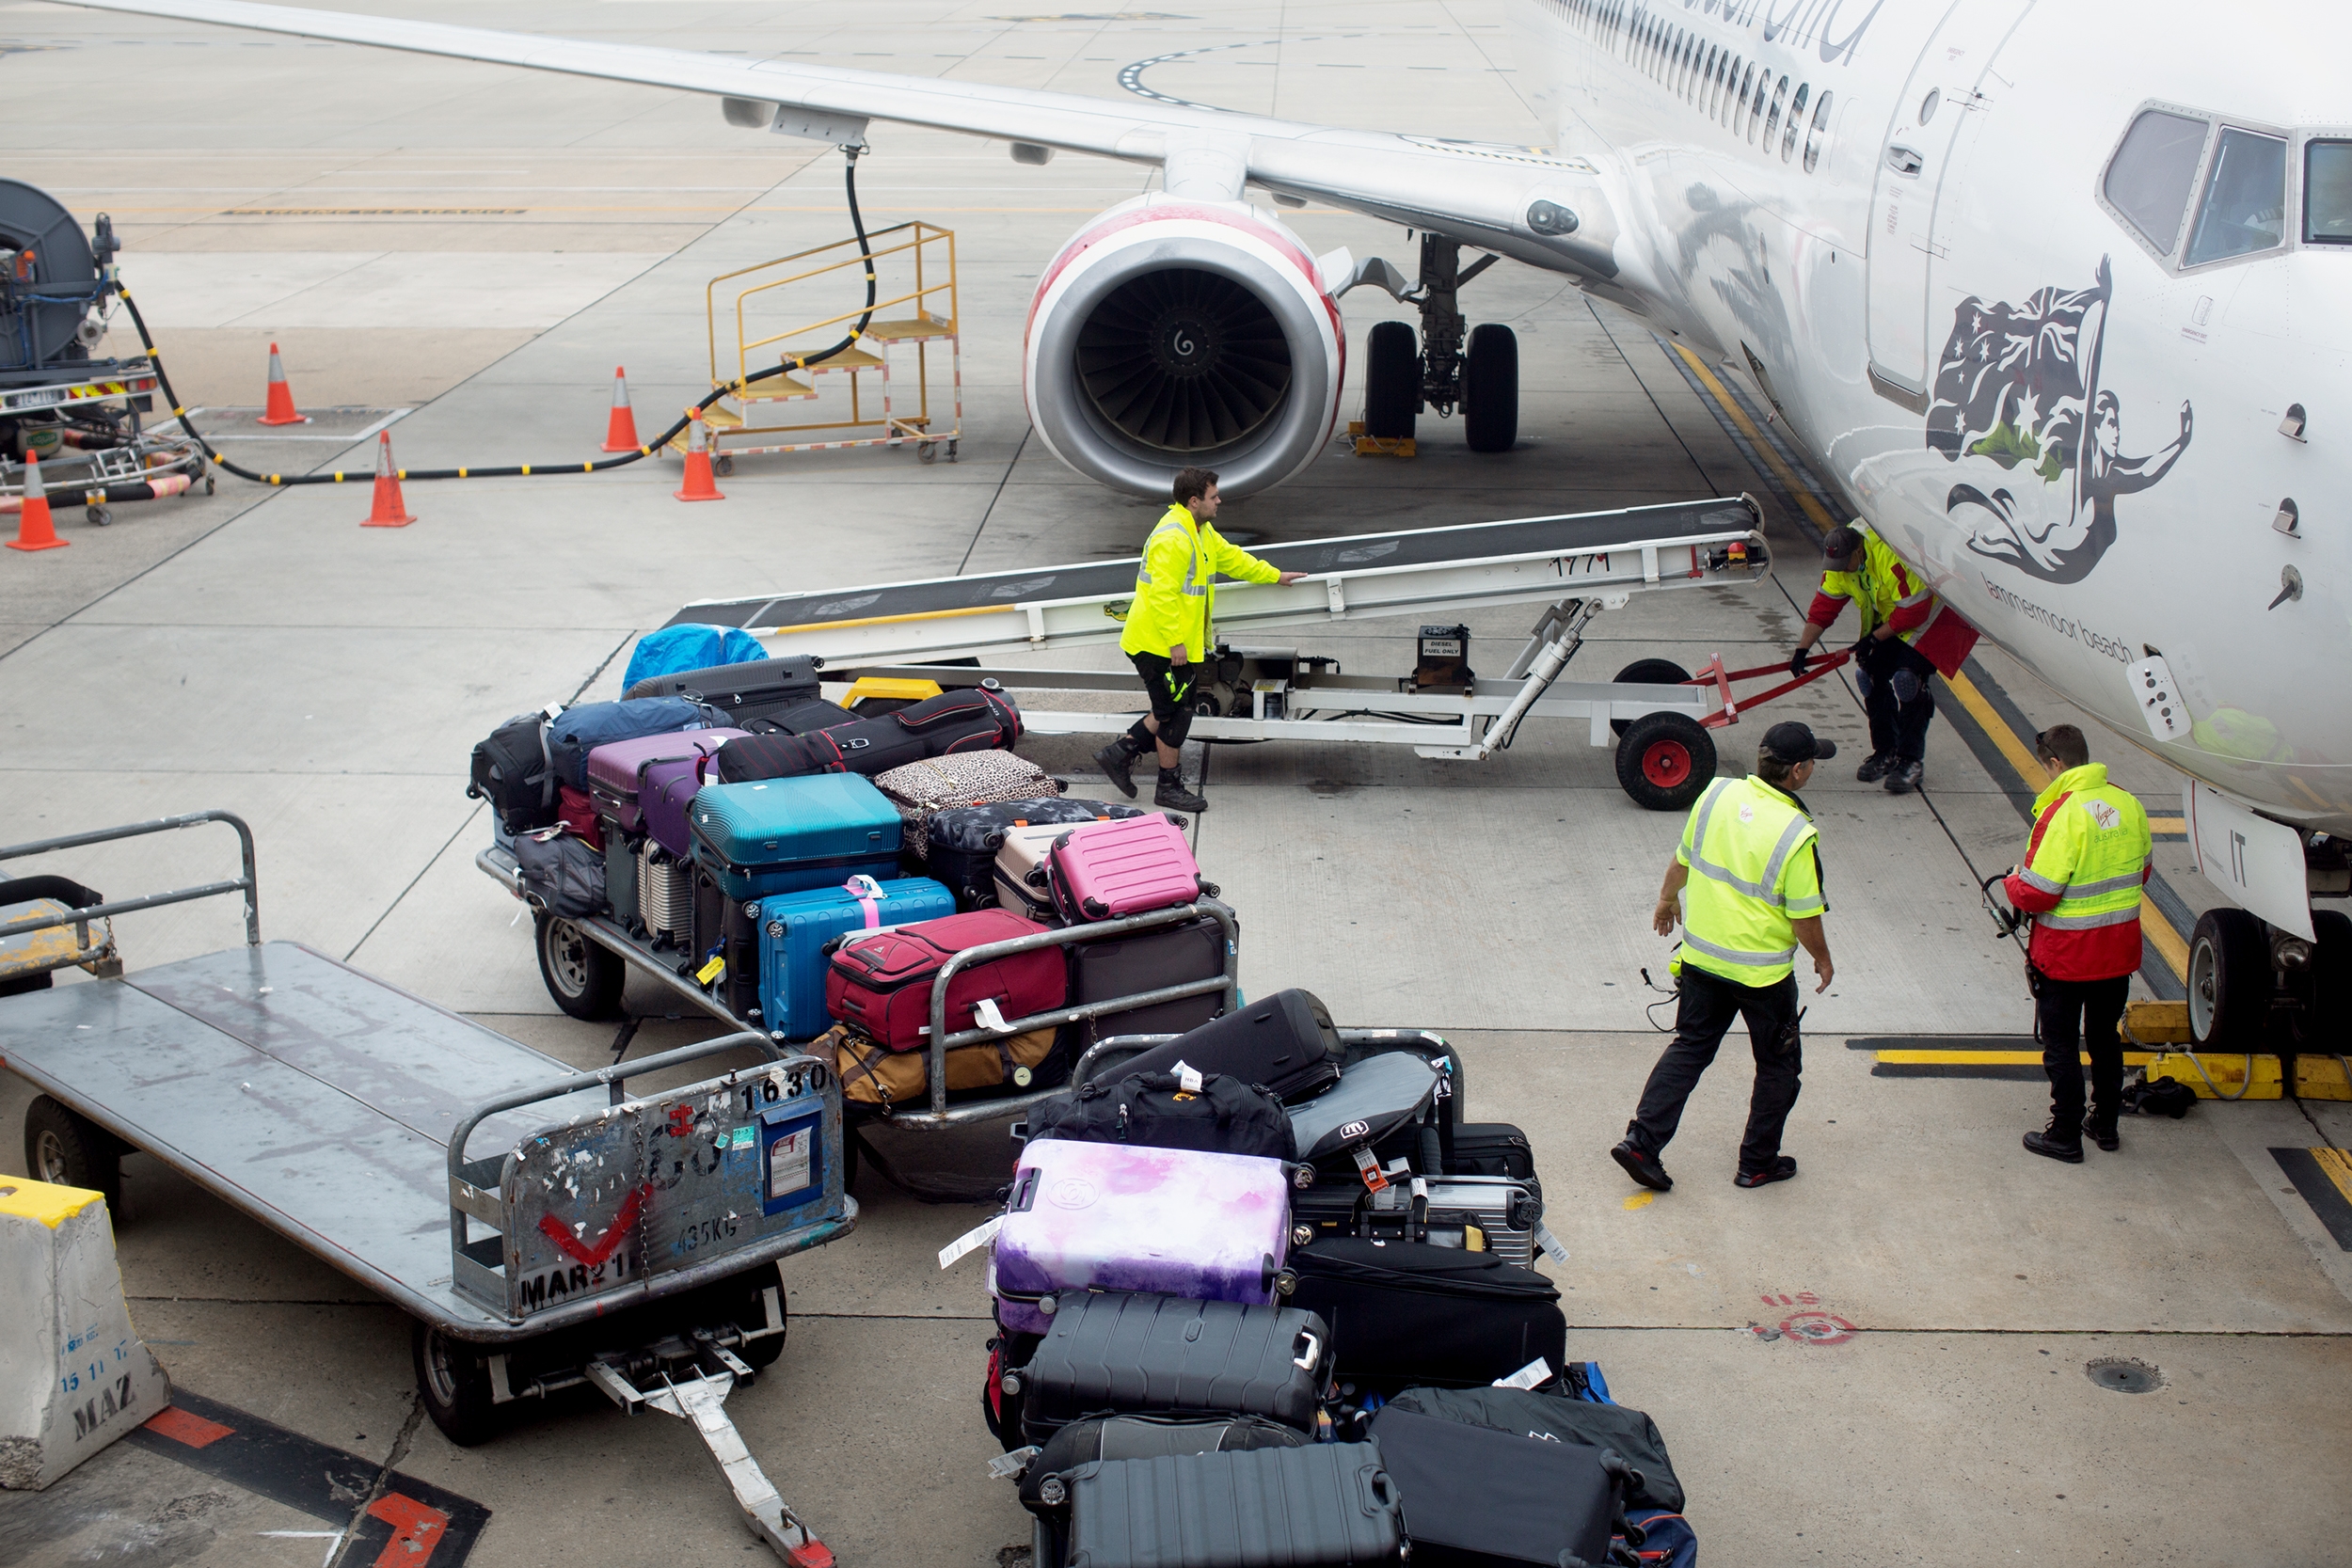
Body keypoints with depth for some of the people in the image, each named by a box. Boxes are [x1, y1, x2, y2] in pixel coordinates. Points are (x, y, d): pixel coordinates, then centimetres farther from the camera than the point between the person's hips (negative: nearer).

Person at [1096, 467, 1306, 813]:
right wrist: (1175, 642, -25)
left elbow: (1231, 557, 28)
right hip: (1160, 644, -10)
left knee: (1172, 709, 16)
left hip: (1174, 643, 10)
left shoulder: (1200, 532, 12)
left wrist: (1274, 576, 33)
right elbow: (1162, 594, -27)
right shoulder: (1172, 538, -22)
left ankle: (1119, 753, 23)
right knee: (1175, 713, 0)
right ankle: (1169, 788, 12)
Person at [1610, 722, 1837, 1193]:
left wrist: (1667, 899, 26)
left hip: (1700, 956, 5)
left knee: (1690, 1047, 18)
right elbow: (1804, 919, -15)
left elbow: (1682, 859, 7)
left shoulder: (1717, 794, -7)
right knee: (1778, 1065, 15)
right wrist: (1822, 959, 4)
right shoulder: (1795, 835, -22)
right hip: (1763, 971, -5)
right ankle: (1757, 1163, 24)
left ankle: (1641, 1141, 9)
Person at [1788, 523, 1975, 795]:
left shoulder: (1894, 558, -37)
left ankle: (1912, 761, -9)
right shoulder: (1841, 558, -12)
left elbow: (1914, 611, -30)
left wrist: (1874, 639, -21)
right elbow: (1824, 606, -5)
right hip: (1889, 617, 8)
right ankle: (1886, 751, 12)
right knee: (1872, 674, -2)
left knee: (1907, 679, -19)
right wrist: (1802, 650, -8)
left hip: (1933, 613, -8)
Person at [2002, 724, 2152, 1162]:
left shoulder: (2062, 814, -23)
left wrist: (2012, 881, -2)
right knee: (2104, 1037, 21)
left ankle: (2065, 1136, 14)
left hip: (2066, 955, -7)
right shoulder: (2128, 804, -2)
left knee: (2061, 1046, 7)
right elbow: (2142, 870, 12)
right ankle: (2105, 1125, 31)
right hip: (2119, 950, 7)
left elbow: (2036, 893, -22)